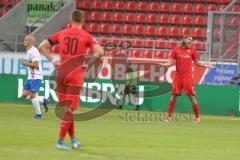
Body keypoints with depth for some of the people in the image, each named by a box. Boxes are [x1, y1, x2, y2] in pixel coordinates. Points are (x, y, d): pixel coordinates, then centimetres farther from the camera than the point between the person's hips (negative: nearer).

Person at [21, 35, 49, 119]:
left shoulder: (33, 51, -16)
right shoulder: (28, 51, 16)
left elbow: (36, 65, -24)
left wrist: (26, 64, -17)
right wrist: (26, 63, 13)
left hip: (36, 77, -10)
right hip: (30, 77, 10)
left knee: (32, 95, -9)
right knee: (25, 95, 6)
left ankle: (38, 114, 1)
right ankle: (43, 100, 16)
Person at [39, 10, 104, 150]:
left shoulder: (61, 34, 7)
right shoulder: (86, 36, -3)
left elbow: (42, 46, 9)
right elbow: (99, 51, -16)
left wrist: (53, 61, 8)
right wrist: (88, 65, -8)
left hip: (61, 72, 4)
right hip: (76, 74, -4)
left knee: (65, 107, 15)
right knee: (69, 109, -1)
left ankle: (73, 139, 21)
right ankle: (61, 141, -8)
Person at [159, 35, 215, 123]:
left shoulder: (192, 50, 7)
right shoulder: (176, 50, 5)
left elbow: (196, 62, 12)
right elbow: (171, 62, 4)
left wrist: (205, 65, -2)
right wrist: (164, 64, -14)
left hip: (188, 77, -1)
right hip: (178, 77, 1)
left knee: (192, 97, -3)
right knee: (173, 96, 3)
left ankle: (197, 117, 6)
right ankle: (169, 116, 11)